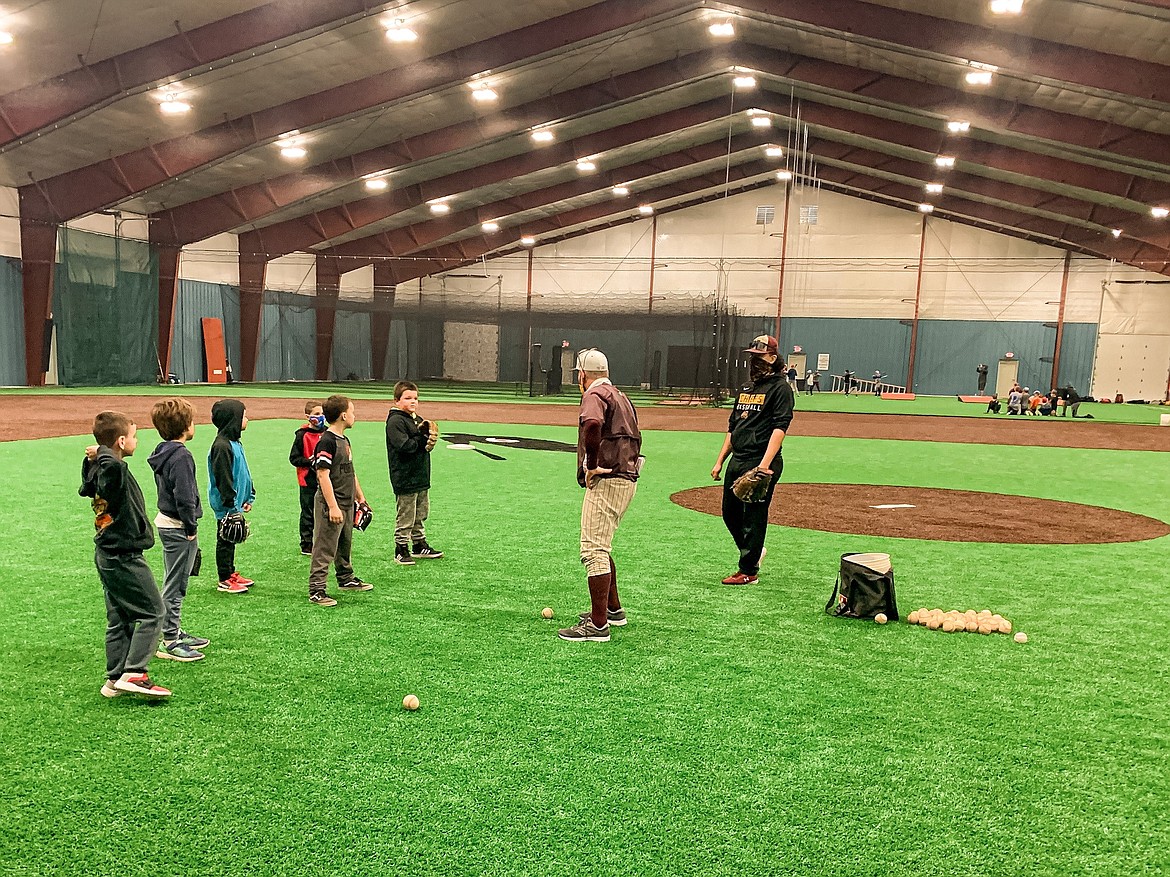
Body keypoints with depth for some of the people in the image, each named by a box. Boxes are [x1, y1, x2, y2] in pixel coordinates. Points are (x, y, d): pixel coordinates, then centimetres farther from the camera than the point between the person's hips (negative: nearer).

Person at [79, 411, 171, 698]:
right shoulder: (114, 470, -22)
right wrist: (101, 452, -25)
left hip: (106, 556, 10)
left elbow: (85, 489, 27)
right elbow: (110, 461, -47)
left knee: (119, 619, 15)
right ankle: (134, 673, -5)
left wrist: (90, 459, 16)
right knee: (153, 612, -2)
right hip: (124, 557, -10)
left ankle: (115, 679, 21)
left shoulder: (97, 470, 6)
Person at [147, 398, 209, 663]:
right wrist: (191, 526, -14)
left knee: (175, 583, 19)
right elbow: (184, 497, -25)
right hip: (179, 528, -10)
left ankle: (175, 633, 30)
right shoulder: (181, 456, -20)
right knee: (175, 586, -1)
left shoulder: (163, 453, 10)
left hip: (167, 522, 10)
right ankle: (169, 642, 7)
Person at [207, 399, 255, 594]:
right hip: (226, 506, -9)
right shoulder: (222, 446, -20)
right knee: (225, 541, 2)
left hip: (236, 503, 9)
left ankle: (231, 573, 28)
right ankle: (225, 580, 11)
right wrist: (231, 503, -19)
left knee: (231, 539, 18)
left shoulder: (236, 443, 12)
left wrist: (248, 497, 18)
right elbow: (222, 478, -21)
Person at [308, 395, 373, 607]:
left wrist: (360, 497, 24)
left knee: (345, 545, 23)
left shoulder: (345, 440, 12)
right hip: (331, 505, -10)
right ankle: (316, 590, 1)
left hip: (347, 504, 10)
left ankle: (346, 579, 38)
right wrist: (333, 507, -24)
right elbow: (323, 475, -22)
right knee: (324, 549, -4)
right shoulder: (326, 442, -18)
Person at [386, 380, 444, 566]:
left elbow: (426, 444, 15)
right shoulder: (395, 421, -13)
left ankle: (419, 545, 31)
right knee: (405, 516, -2)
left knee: (421, 514, 18)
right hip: (405, 479, -9)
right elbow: (403, 445, -24)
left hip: (421, 476, 9)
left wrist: (429, 441, -9)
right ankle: (401, 550, 9)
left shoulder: (418, 420, 15)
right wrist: (423, 441, -12)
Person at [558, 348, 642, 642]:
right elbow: (635, 436, 26)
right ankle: (613, 608, 32)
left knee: (593, 551, -10)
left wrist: (591, 465, -22)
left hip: (606, 482, -10)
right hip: (628, 478, 10)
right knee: (600, 547, 22)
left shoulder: (595, 394, -8)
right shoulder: (621, 396, 23)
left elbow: (592, 423, -31)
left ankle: (598, 625, -10)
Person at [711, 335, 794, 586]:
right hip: (737, 462, 8)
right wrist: (719, 461, 16)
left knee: (754, 517, -1)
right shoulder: (745, 389, 19)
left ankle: (749, 571, 11)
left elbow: (780, 428, -17)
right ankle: (754, 552, 36)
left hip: (761, 463, -8)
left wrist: (765, 464, -27)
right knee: (730, 513, 14)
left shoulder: (780, 389, -6)